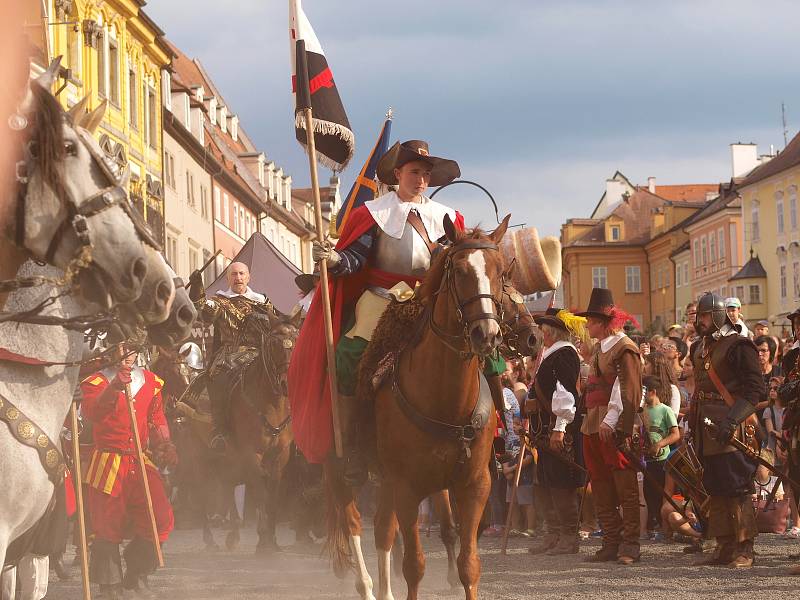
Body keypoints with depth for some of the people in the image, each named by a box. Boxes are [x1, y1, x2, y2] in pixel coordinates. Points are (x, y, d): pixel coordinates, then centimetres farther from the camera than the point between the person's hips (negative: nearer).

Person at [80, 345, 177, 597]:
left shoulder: (150, 382, 12)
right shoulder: (97, 382, -3)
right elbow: (91, 412, -24)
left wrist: (165, 445, 4)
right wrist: (113, 388, -39)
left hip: (142, 463, 4)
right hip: (108, 466, -4)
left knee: (160, 519, -7)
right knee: (108, 528, -2)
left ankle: (136, 576, 12)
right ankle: (109, 587, 11)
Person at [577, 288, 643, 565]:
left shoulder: (624, 348, -9)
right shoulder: (598, 349, 19)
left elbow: (629, 393, -15)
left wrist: (612, 423, -23)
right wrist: (591, 421, 17)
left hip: (614, 428, -9)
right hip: (593, 427, 9)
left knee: (625, 488, -4)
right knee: (601, 490, 9)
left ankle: (629, 545, -2)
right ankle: (611, 542, 14)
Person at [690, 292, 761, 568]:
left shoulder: (738, 347, -10)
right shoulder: (700, 349, 17)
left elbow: (754, 389, -16)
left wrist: (731, 420, -24)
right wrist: (694, 421, 22)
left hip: (731, 432, -9)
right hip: (707, 433, 9)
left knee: (737, 488, -9)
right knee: (715, 489, 10)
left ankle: (744, 550, -6)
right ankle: (724, 548, 15)